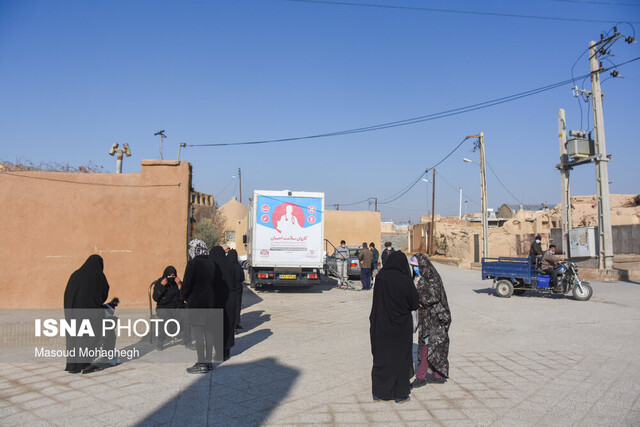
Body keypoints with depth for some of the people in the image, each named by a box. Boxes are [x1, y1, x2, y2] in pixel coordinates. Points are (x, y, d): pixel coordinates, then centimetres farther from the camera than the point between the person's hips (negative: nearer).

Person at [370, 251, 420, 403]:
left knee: (381, 357, 14)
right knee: (400, 357, 12)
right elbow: (414, 304, -7)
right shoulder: (406, 281, -16)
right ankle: (400, 394, 19)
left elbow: (376, 301, 0)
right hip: (401, 326, -2)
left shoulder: (381, 277, -9)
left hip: (381, 325, 3)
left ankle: (378, 392, 23)